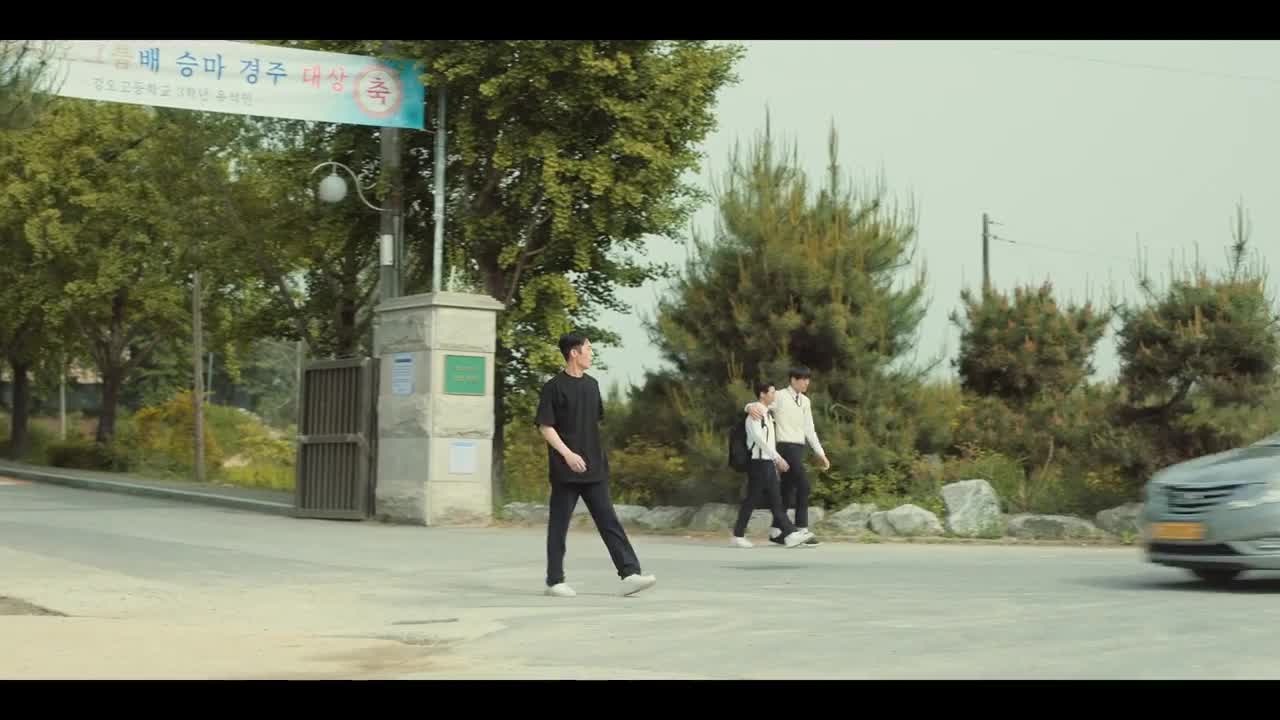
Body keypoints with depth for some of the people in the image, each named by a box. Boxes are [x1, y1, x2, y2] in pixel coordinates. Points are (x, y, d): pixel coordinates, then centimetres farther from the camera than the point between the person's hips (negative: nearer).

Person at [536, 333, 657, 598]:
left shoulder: (592, 385, 13)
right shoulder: (554, 387, -7)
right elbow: (545, 426, -10)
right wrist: (567, 453, -21)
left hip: (594, 469, 6)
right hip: (566, 470, -6)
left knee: (610, 522, -1)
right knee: (559, 525, 3)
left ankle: (629, 574, -6)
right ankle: (555, 581, 11)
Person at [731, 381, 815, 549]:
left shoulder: (768, 415, 16)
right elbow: (758, 438, -22)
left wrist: (776, 460, 17)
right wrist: (777, 457, -25)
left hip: (769, 463, 9)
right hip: (758, 462, -9)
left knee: (776, 500, 4)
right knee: (752, 499, -3)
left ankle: (790, 535, -1)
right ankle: (738, 536, 4)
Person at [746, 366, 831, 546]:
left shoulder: (805, 401, 15)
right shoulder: (779, 397, -6)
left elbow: (809, 430, 17)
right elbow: (758, 407, -11)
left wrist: (821, 454, 13)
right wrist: (751, 407, -38)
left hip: (799, 449, 8)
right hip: (786, 447, -8)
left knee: (788, 490, 8)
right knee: (803, 486, -15)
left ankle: (775, 531, 15)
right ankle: (802, 530, -13)